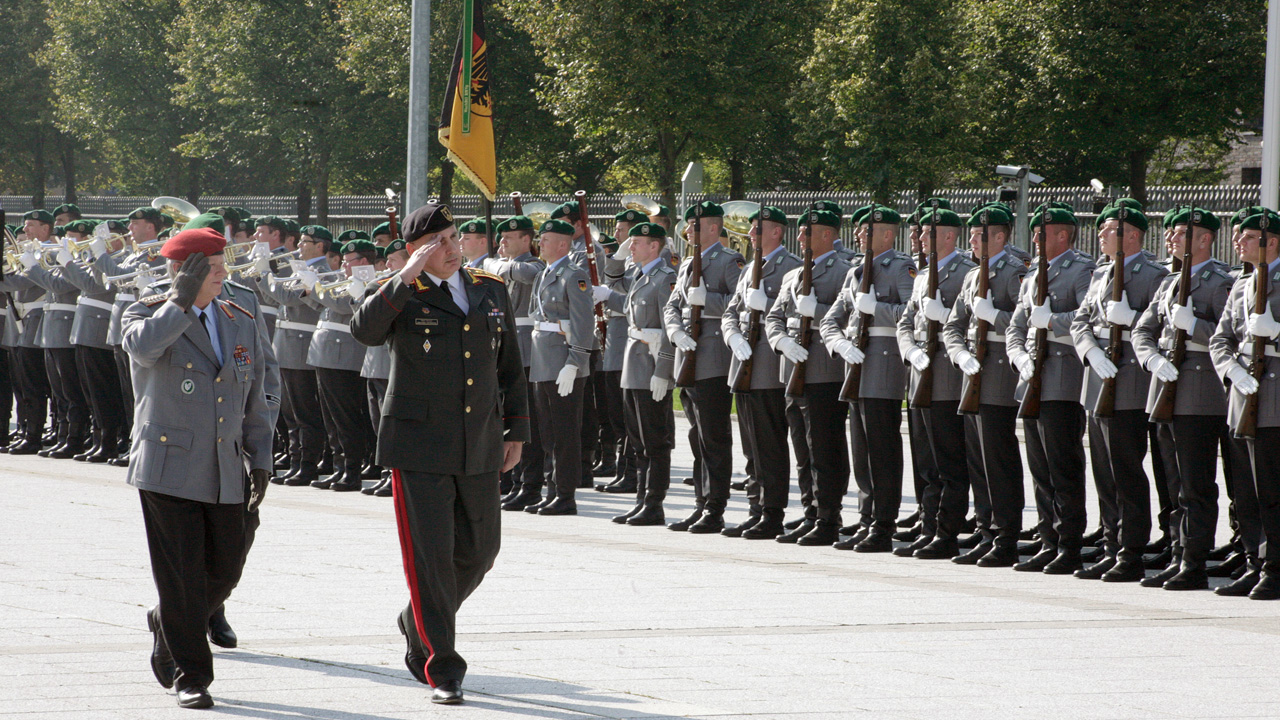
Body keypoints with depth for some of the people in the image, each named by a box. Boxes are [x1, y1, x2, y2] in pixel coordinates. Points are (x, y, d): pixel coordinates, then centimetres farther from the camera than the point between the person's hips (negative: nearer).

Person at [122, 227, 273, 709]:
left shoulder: (241, 324, 14)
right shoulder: (149, 315, -2)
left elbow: (254, 402, 18)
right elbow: (144, 347, -28)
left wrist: (259, 461, 12)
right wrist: (181, 301, -26)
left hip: (225, 475, 5)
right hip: (168, 467, -5)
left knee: (224, 571, 7)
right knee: (182, 575, -5)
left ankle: (167, 625, 35)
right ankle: (190, 675, 5)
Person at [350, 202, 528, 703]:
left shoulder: (490, 291, 10)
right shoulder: (400, 295, -4)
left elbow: (510, 368, 16)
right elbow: (365, 330, -25)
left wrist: (516, 431, 13)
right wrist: (407, 278, -26)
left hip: (478, 449, 5)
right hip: (419, 448, -5)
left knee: (478, 549, 11)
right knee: (430, 553, -7)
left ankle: (419, 624, 37)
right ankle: (442, 669, 0)